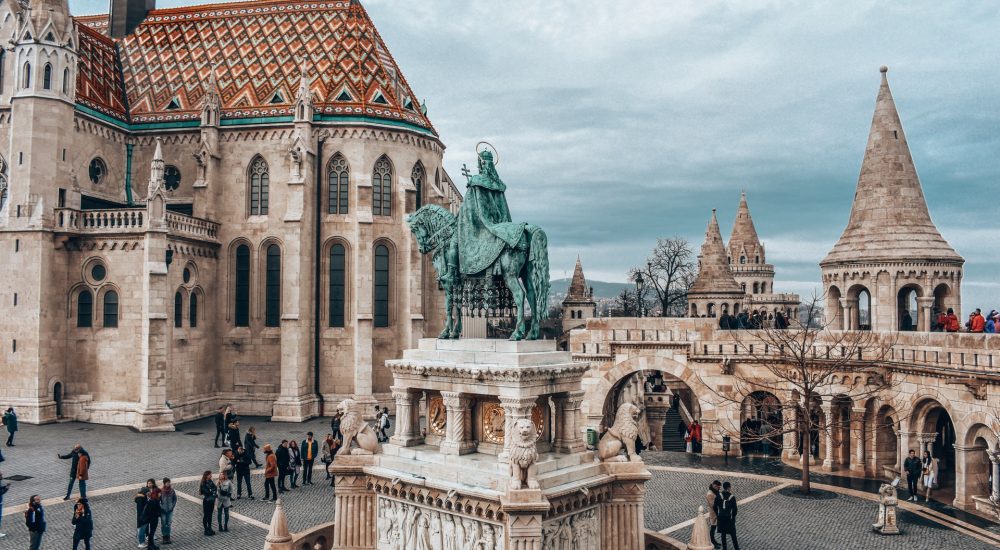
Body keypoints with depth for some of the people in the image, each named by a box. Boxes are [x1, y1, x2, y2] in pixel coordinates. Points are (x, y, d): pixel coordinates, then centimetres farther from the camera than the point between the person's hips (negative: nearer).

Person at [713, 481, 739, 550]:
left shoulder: (718, 496, -6)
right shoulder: (732, 497, -14)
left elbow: (715, 507, -3)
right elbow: (735, 509, -9)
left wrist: (717, 515, 12)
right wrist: (733, 516, 8)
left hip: (721, 517, 2)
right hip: (729, 518, -2)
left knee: (723, 533, 13)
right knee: (733, 534, 10)